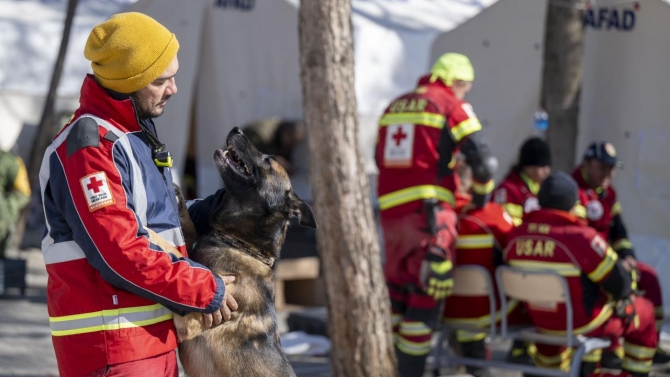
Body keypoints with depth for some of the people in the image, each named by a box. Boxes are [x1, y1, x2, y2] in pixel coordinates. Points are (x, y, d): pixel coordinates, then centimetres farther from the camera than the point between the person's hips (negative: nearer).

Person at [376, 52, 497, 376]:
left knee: (397, 287, 17)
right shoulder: (451, 105, -1)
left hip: (390, 211, 7)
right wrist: (480, 202, 11)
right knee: (427, 296, -4)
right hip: (429, 212, -7)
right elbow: (483, 162, -4)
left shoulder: (395, 106, 19)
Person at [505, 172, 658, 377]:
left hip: (540, 320, 5)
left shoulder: (515, 236, -13)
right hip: (584, 323, -5)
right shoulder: (582, 237, -29)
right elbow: (618, 283, -18)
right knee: (644, 310, 19)